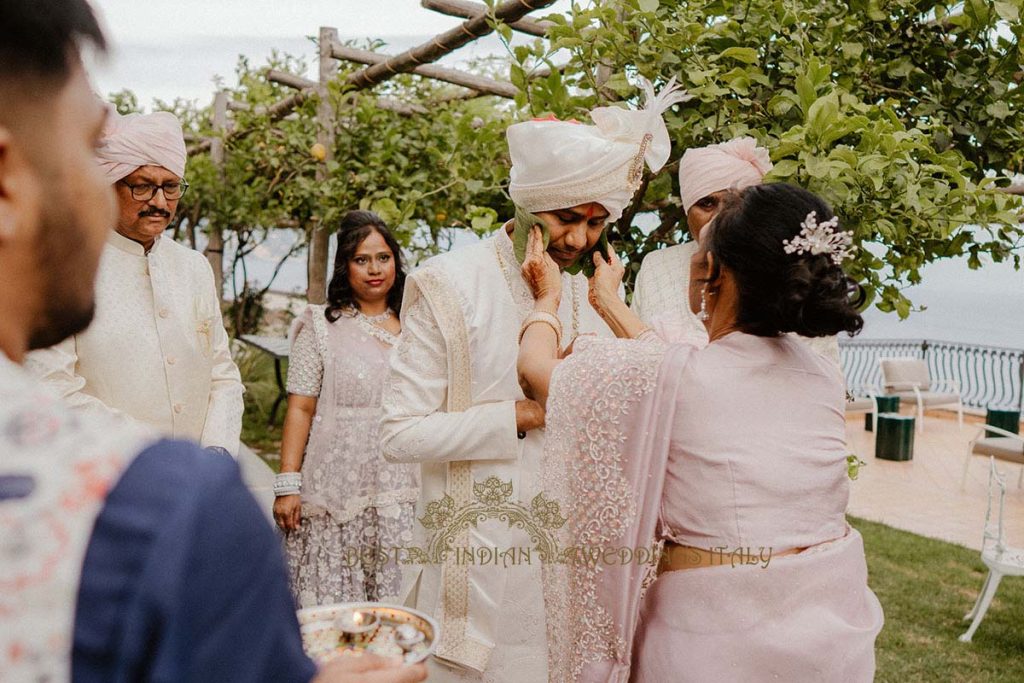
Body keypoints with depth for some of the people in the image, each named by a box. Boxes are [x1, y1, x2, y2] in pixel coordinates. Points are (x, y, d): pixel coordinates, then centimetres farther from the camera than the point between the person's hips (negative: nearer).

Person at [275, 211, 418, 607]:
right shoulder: (322, 326, 2)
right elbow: (300, 409, -2)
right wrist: (288, 485, -9)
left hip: (401, 490, 3)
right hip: (335, 491, -3)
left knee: (399, 604, 3)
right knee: (330, 606, -1)